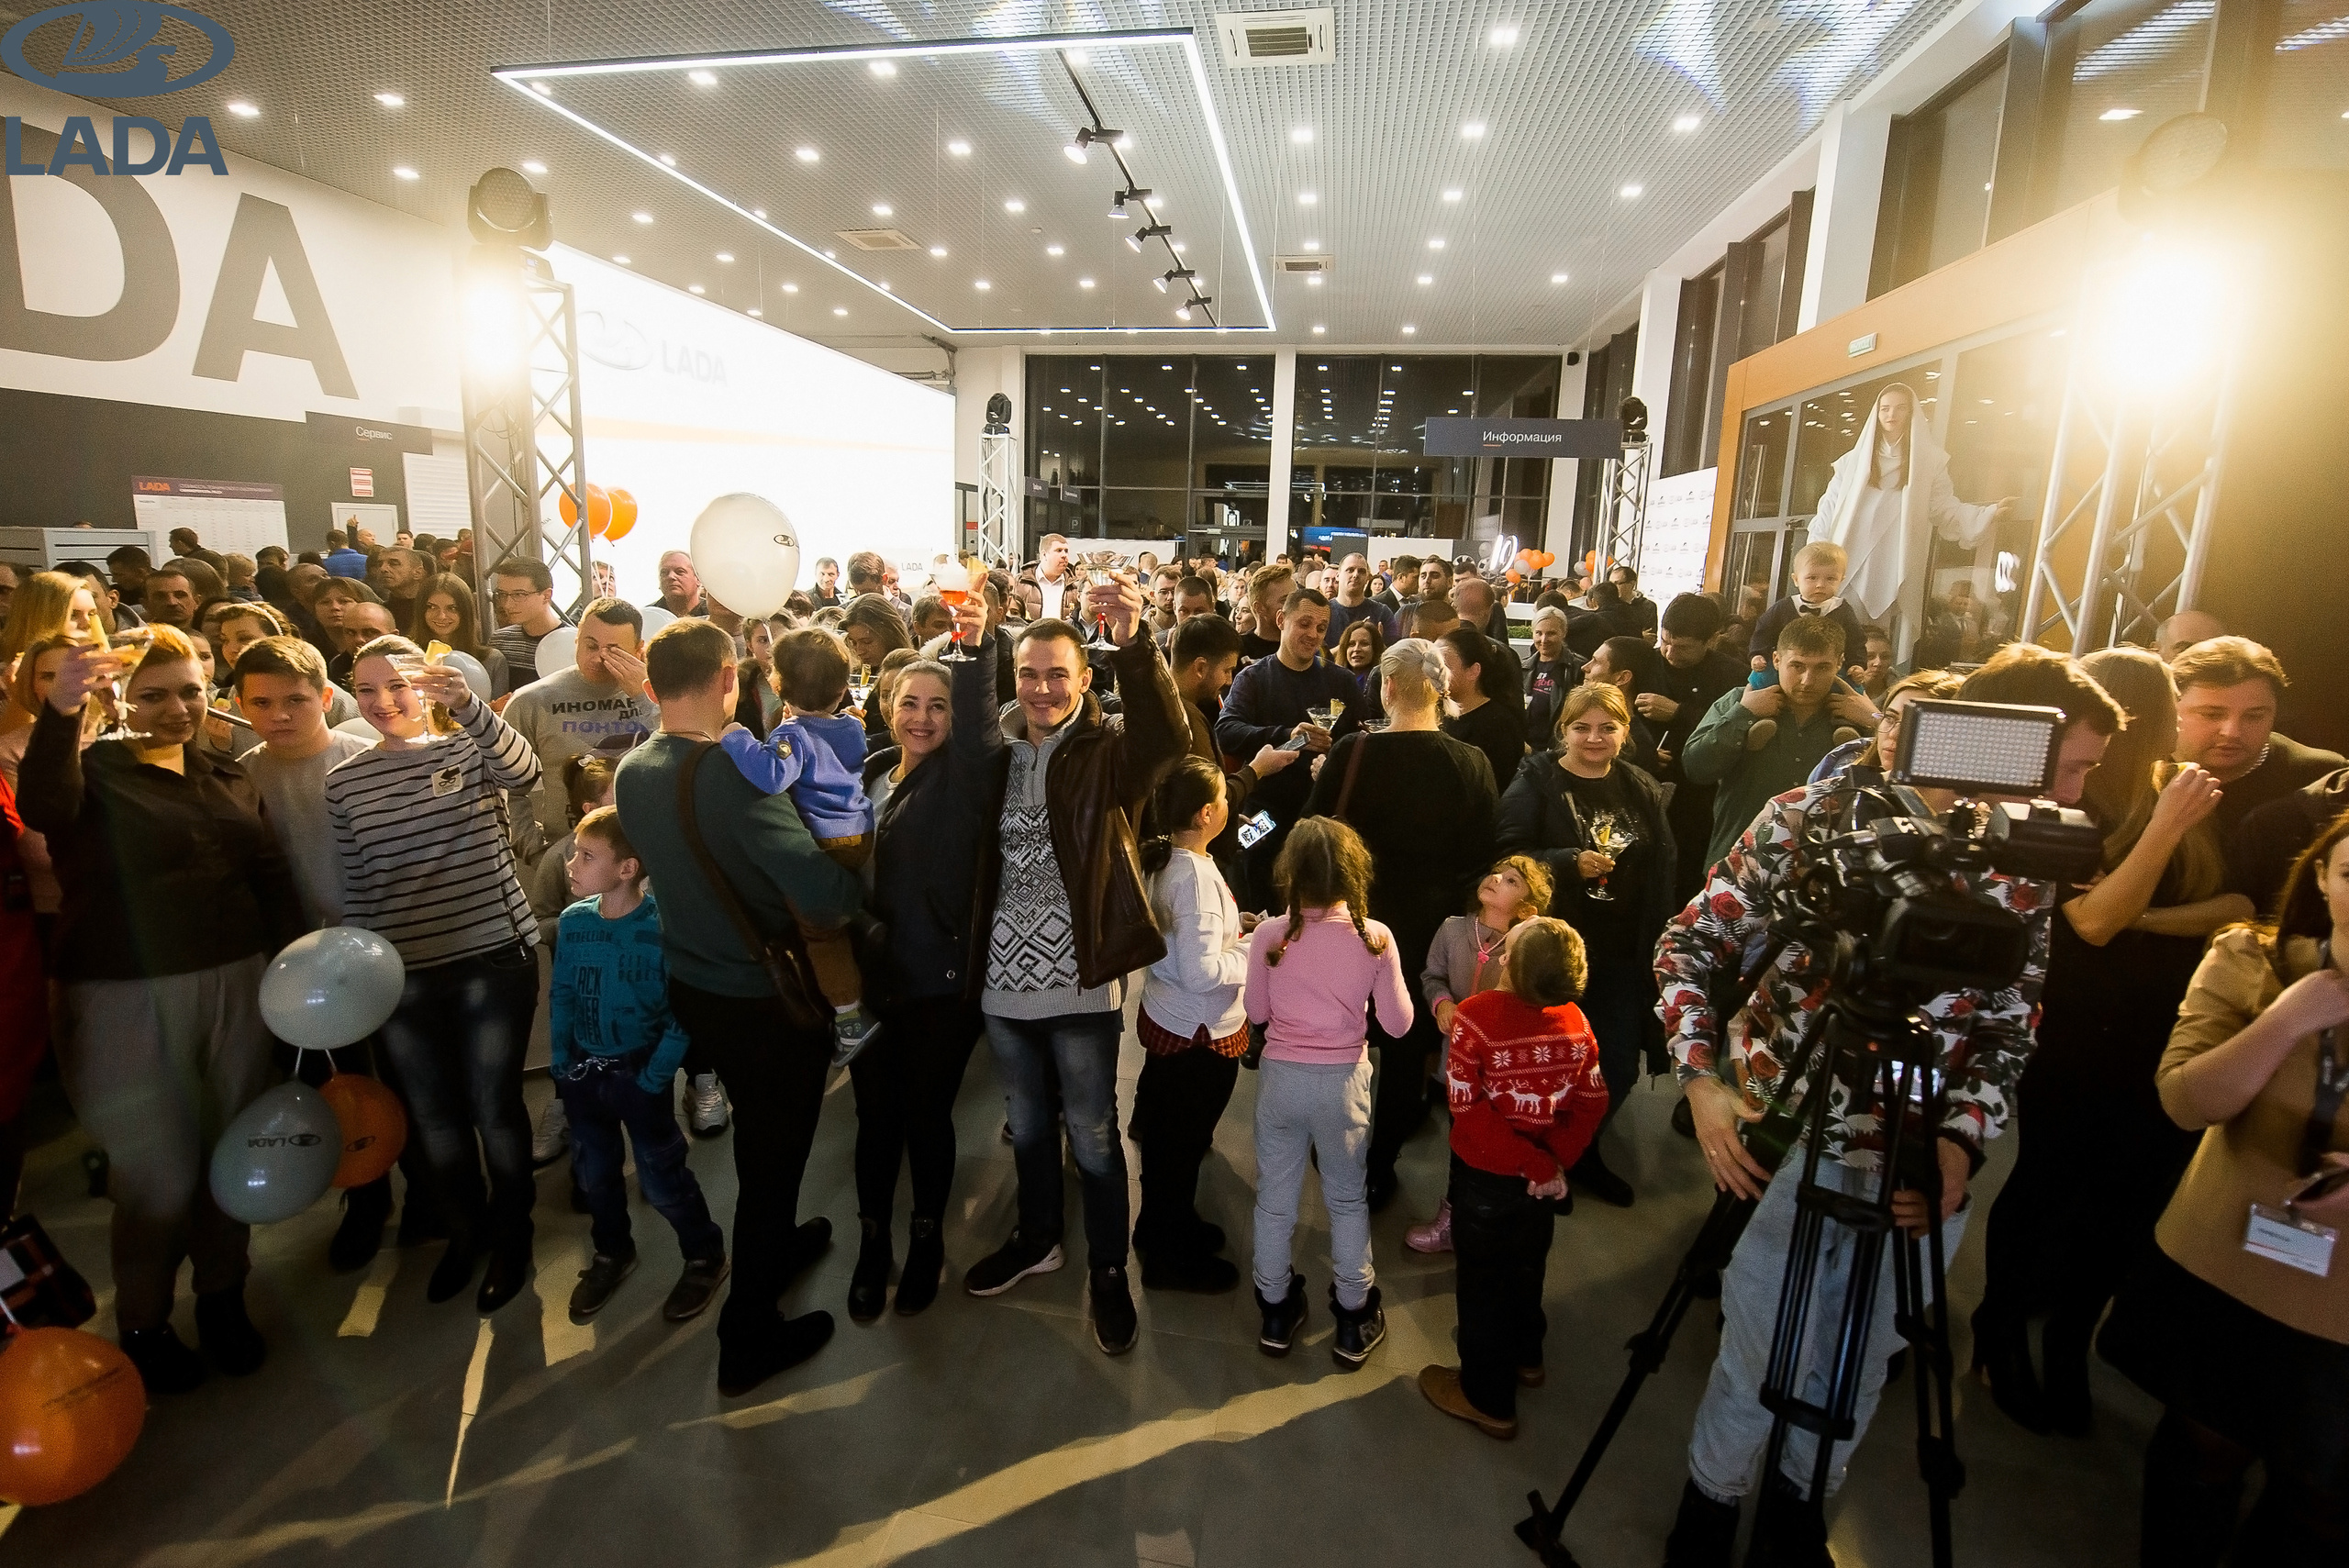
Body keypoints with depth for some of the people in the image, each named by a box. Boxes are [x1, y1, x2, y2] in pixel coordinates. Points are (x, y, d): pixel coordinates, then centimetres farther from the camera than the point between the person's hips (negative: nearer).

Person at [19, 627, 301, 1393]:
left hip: (237, 985, 4)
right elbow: (41, 805, -26)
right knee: (159, 1176, 3)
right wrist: (59, 712, -43)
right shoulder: (95, 771, -2)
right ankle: (142, 1324, 26)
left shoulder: (230, 779, 11)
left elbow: (272, 878, 9)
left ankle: (223, 1296, 32)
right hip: (130, 999, -4)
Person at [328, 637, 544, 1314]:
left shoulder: (472, 750, -4)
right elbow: (355, 887, 9)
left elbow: (525, 772, -28)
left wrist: (470, 705, -43)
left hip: (495, 959, -3)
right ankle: (464, 1227, 39)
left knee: (495, 1106, 7)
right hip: (403, 975, 4)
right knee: (433, 1114, 16)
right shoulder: (344, 781, 5)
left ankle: (511, 1232, 29)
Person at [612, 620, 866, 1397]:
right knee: (774, 1154, 12)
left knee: (759, 1134, 30)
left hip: (692, 985, 8)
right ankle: (748, 1340, 27)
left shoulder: (632, 771, -4)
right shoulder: (732, 771, -28)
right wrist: (859, 879, -15)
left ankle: (776, 1243, 53)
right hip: (766, 997, -7)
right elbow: (822, 894, -35)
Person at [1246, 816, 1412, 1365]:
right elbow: (1398, 1023, -7)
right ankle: (1354, 1320, 33)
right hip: (1343, 1080, 0)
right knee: (1348, 1199, 20)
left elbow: (1257, 1012, -2)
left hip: (1280, 1077, 0)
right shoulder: (1375, 938, -15)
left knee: (1275, 1197, 18)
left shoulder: (1269, 935, -14)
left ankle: (1276, 1312, 34)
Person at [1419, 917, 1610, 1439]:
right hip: (1543, 1172, 6)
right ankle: (1525, 1356, 50)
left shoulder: (1477, 1015, -27)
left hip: (1487, 1174, -5)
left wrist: (1535, 1165, -19)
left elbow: (1468, 1106, -26)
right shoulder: (1574, 1019, -10)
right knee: (1526, 1264, 27)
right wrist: (1554, 1161, -7)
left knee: (1483, 1279, 13)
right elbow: (1592, 1101, -5)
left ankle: (1488, 1399, 29)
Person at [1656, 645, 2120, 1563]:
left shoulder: (2027, 872, -1)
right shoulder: (1815, 817, -12)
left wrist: (1962, 1139, -14)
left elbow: (2007, 1031, 3)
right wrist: (1701, 1078, -18)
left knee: (1858, 1368, 20)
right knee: (1761, 1360, 10)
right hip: (1791, 1139, -3)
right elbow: (1692, 945, -8)